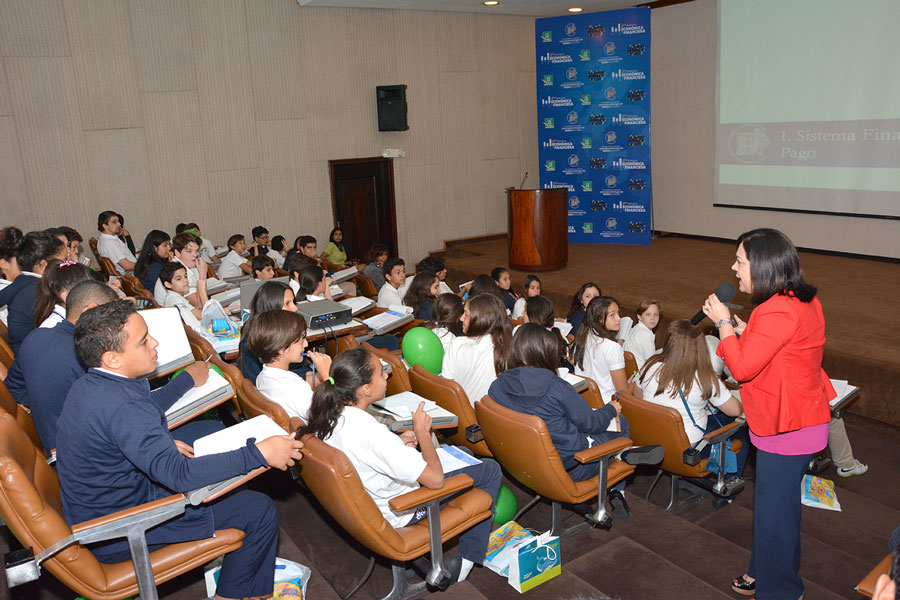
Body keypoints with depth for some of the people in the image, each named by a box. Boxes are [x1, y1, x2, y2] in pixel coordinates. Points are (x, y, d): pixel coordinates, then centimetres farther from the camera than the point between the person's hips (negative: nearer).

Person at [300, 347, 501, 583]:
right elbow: (435, 478, -33)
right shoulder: (373, 434, -38)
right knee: (490, 469, 2)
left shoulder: (329, 416, -13)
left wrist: (396, 443, -1)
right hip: (399, 512, -8)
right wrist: (422, 431, -20)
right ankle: (468, 558, 12)